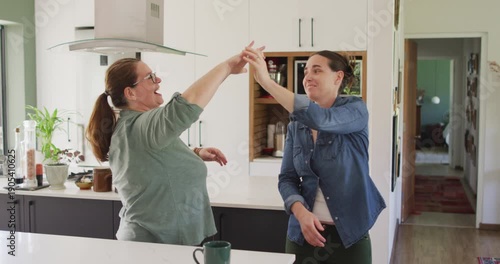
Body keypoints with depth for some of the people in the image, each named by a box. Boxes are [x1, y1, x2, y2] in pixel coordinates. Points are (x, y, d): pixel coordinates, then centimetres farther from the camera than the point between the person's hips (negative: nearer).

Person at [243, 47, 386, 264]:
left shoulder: (355, 109, -8)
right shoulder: (295, 126, 6)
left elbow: (320, 120, -28)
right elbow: (287, 178, 1)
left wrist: (267, 81, -34)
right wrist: (301, 212, -19)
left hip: (348, 234, -3)